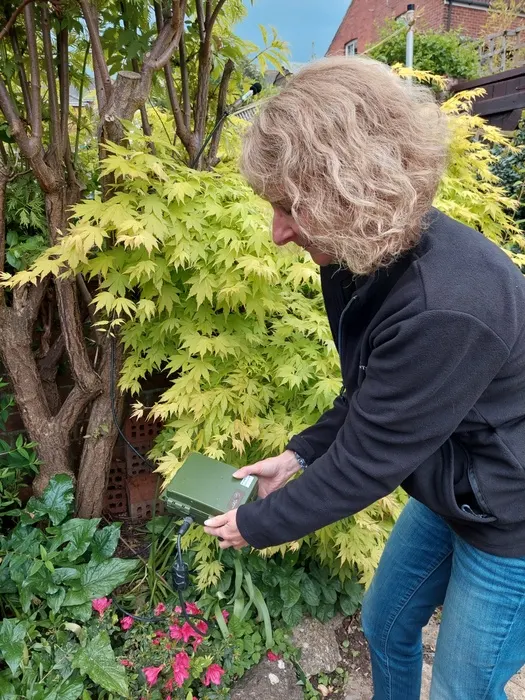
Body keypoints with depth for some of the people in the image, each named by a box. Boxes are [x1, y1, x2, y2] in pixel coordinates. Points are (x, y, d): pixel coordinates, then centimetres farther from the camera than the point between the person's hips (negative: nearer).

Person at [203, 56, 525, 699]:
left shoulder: (445, 309, -37)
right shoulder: (370, 260, -9)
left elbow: (366, 463, -27)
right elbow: (369, 394, 5)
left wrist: (256, 526, -13)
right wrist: (299, 455, 1)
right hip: (450, 494, 8)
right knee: (384, 626, 24)